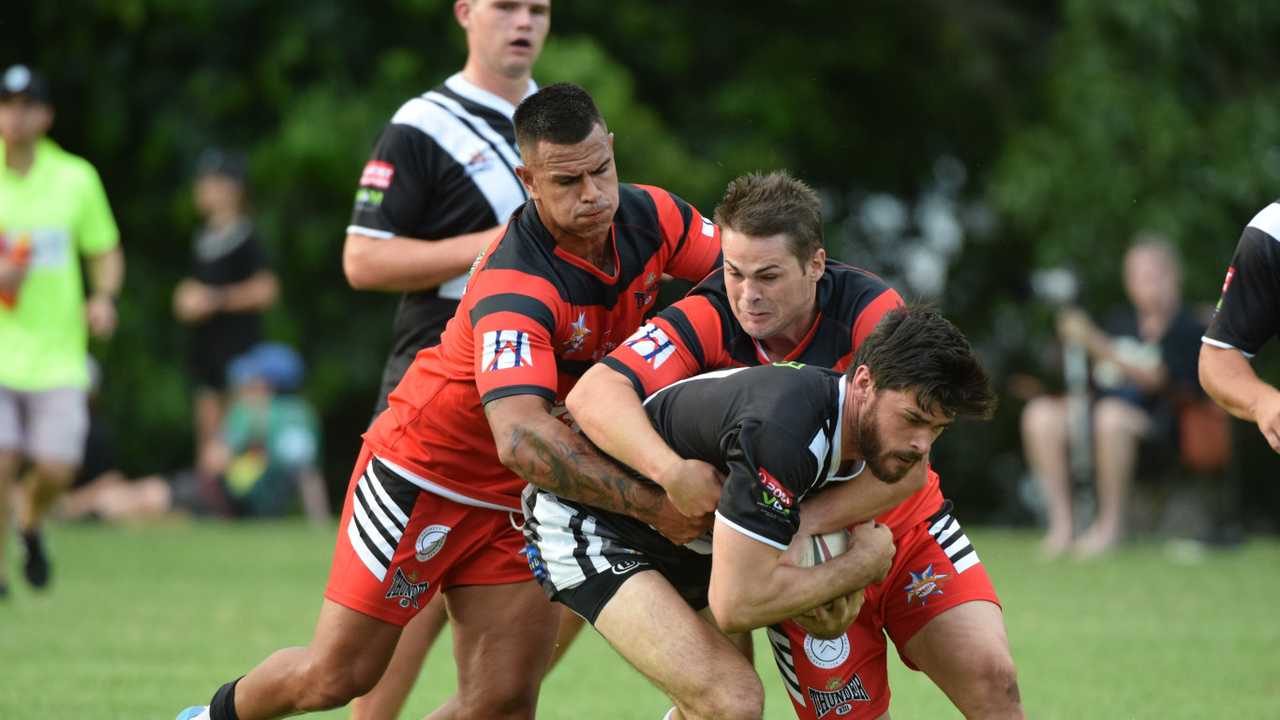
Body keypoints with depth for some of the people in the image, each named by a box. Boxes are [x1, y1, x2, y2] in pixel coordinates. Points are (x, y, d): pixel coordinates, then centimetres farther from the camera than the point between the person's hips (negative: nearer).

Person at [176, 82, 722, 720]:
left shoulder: (650, 217, -13)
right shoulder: (513, 285, -33)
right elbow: (521, 438, -44)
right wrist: (651, 504, -44)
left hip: (520, 500, 6)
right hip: (425, 470, -6)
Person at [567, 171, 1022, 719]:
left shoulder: (871, 311, -22)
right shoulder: (707, 320, -21)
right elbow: (594, 394, -35)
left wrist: (801, 522, -39)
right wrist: (671, 470, -51)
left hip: (905, 527, 1)